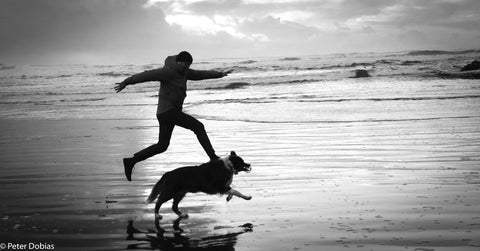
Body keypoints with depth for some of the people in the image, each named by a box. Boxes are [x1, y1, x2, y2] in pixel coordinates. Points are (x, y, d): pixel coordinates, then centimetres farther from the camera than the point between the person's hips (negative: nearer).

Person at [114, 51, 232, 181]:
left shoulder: (183, 71, 12)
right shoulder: (168, 71, -16)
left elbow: (199, 74, 21)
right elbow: (146, 75, -18)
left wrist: (220, 74, 17)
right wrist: (126, 82, -19)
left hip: (171, 112, 10)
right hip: (168, 111, -10)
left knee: (162, 146, 14)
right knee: (199, 127, -10)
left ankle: (130, 161, 18)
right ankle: (213, 158, -8)